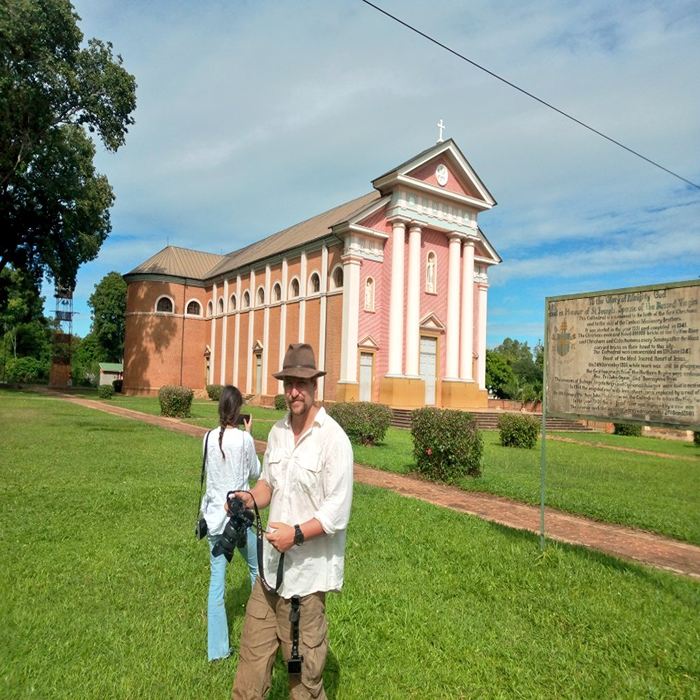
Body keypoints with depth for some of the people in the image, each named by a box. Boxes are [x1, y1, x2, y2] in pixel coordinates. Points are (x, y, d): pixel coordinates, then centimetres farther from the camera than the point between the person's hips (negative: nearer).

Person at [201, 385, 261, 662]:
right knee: (257, 569, 20)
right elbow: (255, 472, 1)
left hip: (214, 517, 4)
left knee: (216, 581, 9)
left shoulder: (209, 438, -4)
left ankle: (217, 649, 17)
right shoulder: (244, 439, -15)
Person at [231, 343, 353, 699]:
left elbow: (338, 512, -17)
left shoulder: (333, 439, -17)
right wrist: (251, 498, -4)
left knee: (304, 662, 13)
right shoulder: (277, 431, 5)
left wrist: (296, 533, -22)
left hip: (309, 569, -6)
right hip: (273, 563, 6)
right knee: (254, 648, 17)